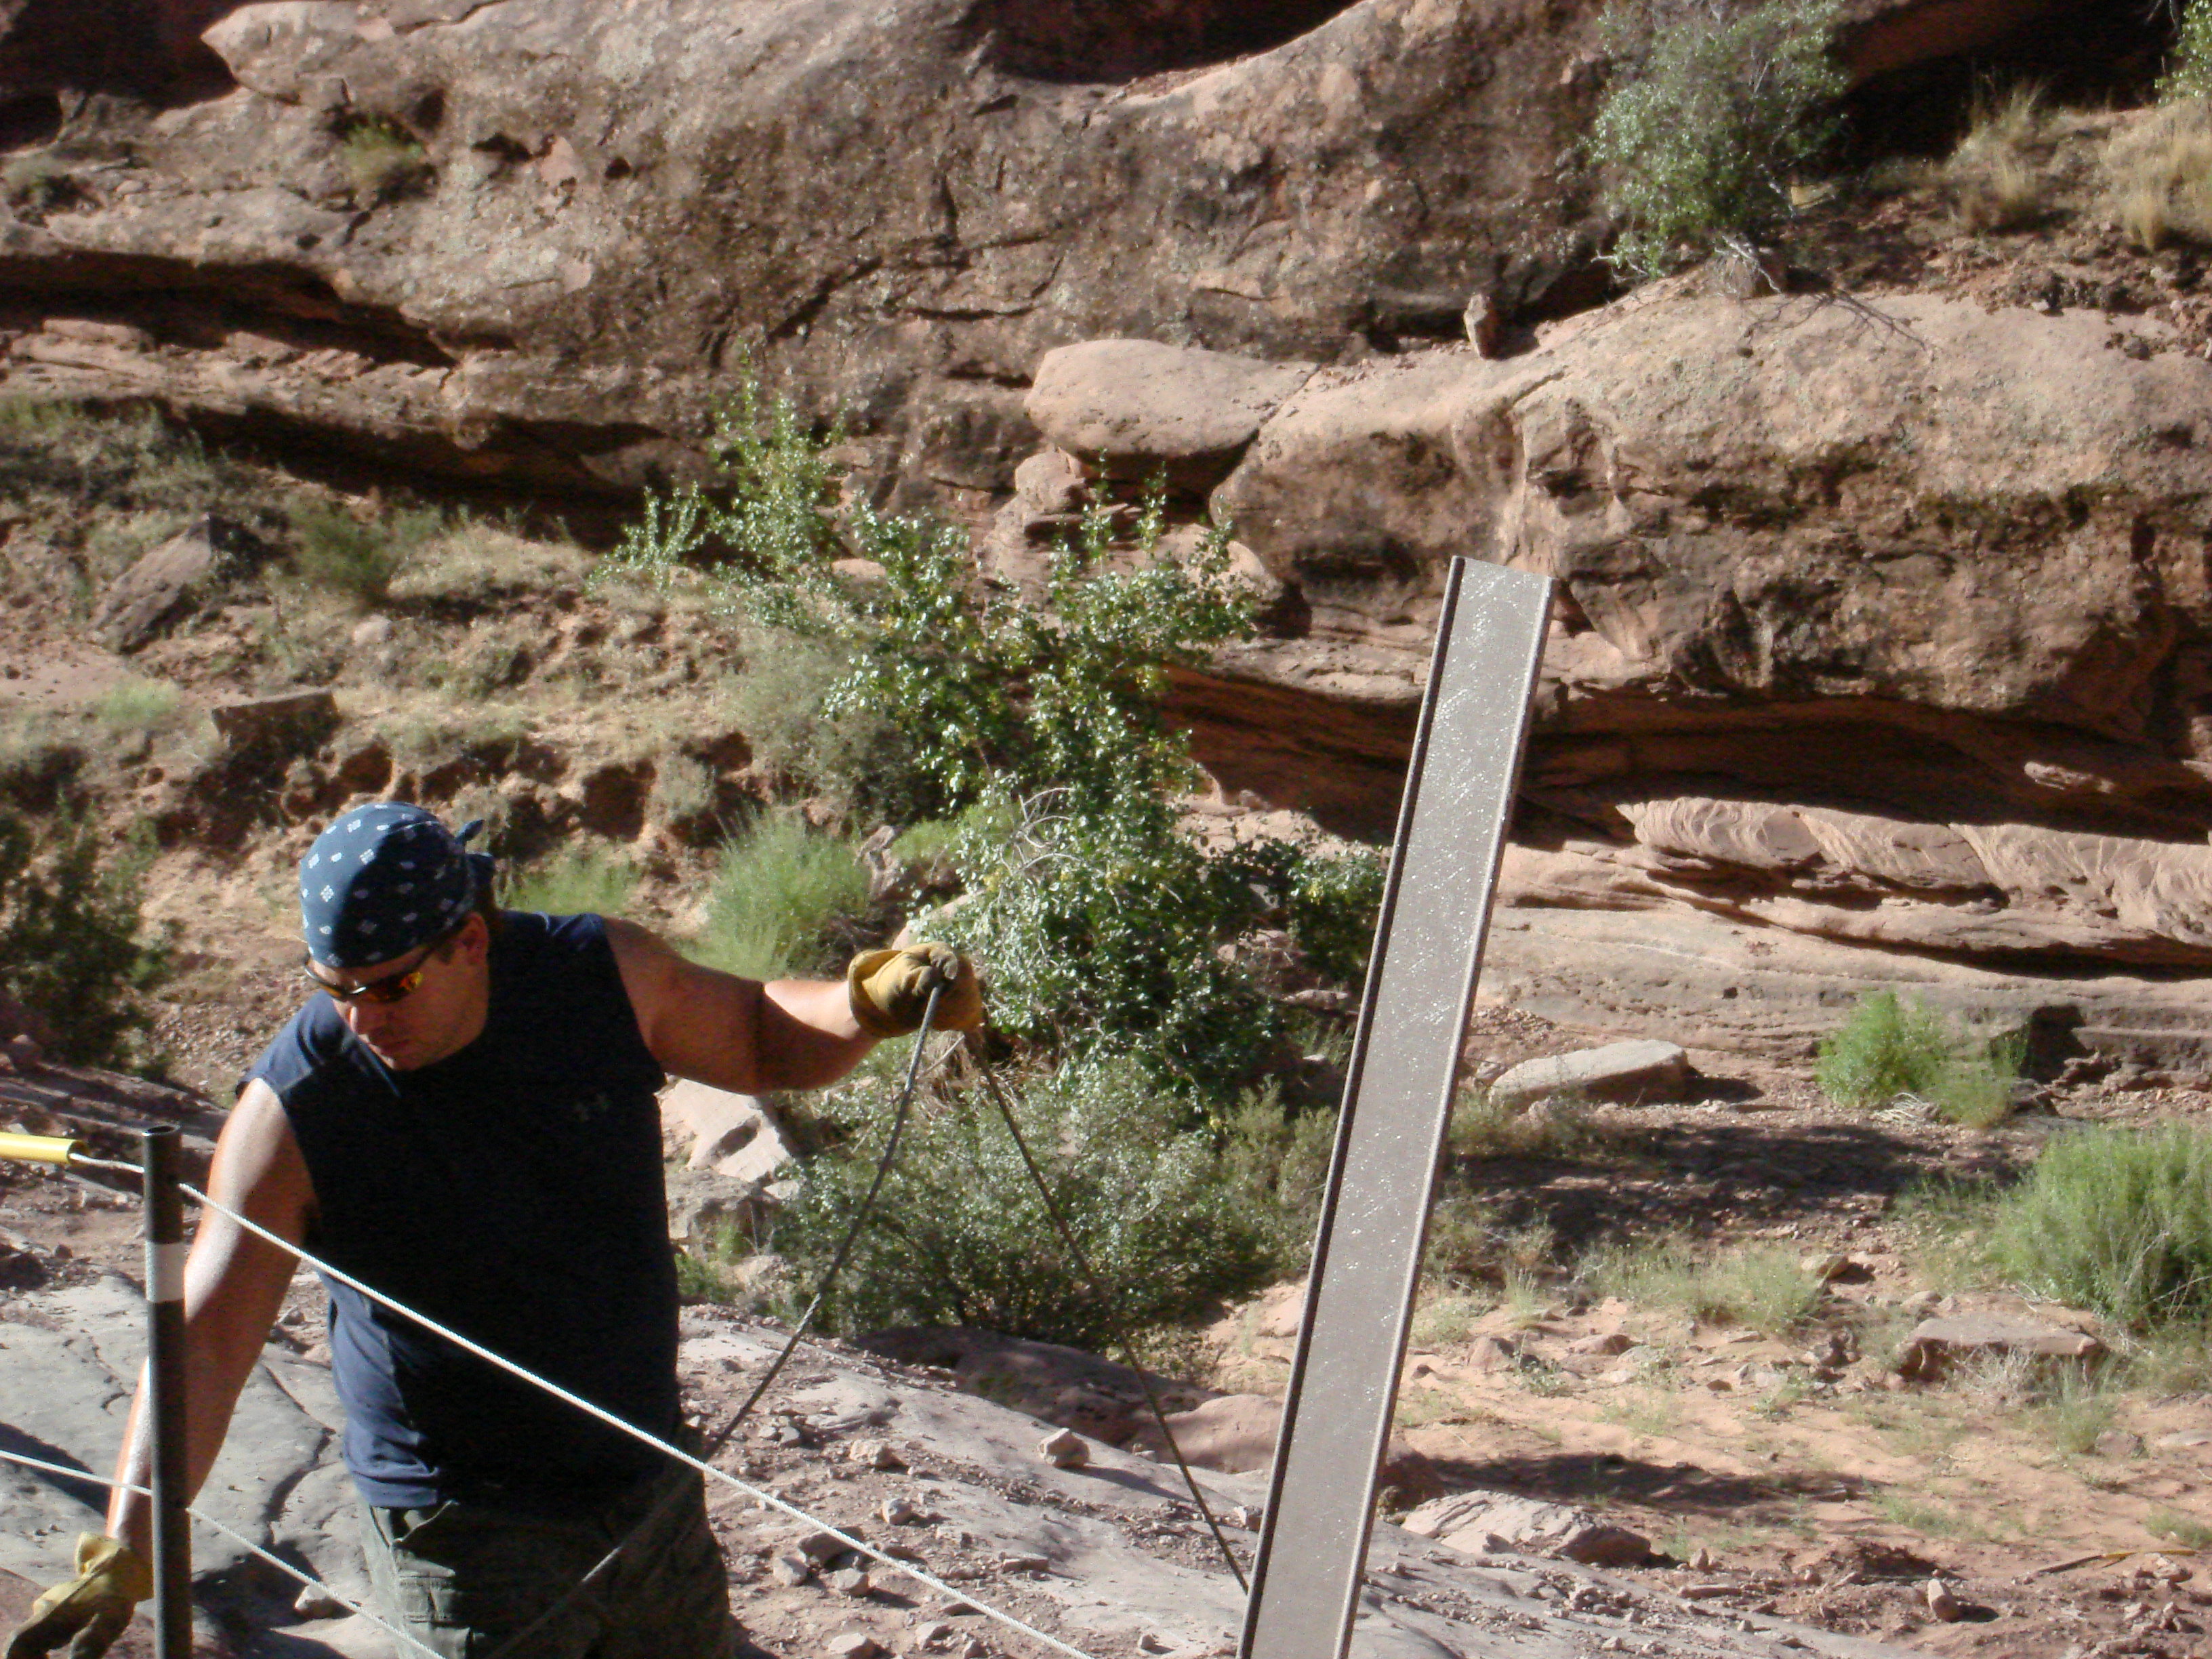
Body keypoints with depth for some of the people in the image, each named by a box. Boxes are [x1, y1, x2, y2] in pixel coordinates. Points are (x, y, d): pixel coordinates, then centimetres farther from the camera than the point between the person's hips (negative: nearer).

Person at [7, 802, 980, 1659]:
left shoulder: (604, 975, -10)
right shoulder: (293, 1106, -19)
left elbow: (762, 1038, 9)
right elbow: (204, 1342, -23)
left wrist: (873, 1002, -11)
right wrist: (125, 1549, -33)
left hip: (658, 1500, 4)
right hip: (464, 1544, -4)